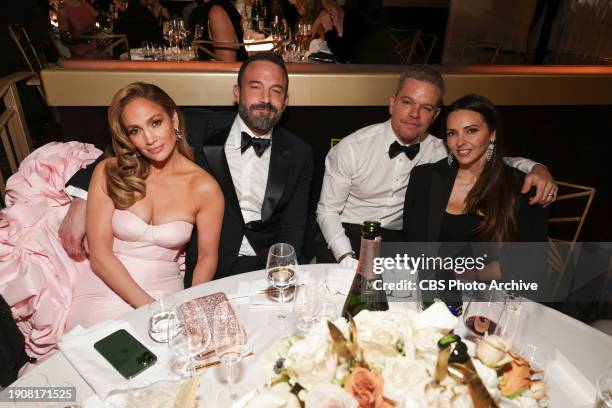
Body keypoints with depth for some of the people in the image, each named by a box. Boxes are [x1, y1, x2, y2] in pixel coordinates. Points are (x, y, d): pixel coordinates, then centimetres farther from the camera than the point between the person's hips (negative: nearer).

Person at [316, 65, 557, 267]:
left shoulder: (438, 152, -4)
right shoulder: (352, 148, -12)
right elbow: (327, 211, -8)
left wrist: (535, 168, -13)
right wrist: (348, 260, -20)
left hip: (400, 240, 3)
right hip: (348, 235, -2)